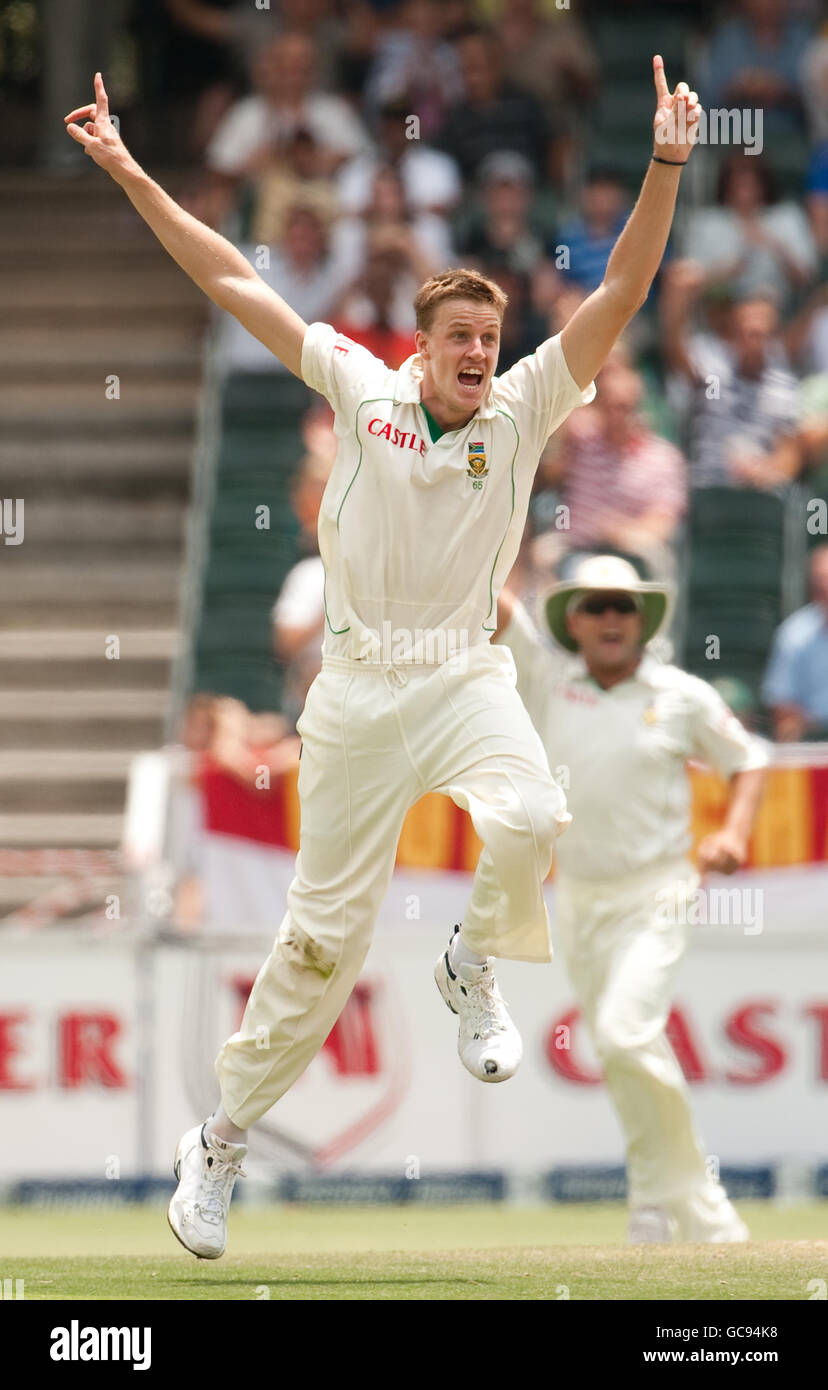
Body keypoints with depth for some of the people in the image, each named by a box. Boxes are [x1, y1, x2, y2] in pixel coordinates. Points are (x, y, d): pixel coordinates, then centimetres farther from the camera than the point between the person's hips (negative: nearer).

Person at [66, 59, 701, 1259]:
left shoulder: (523, 410, 2)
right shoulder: (363, 389, 3)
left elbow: (619, 297, -6)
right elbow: (234, 283, 5)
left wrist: (666, 170, -18)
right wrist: (132, 177, 4)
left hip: (468, 679, 0)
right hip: (357, 686, 0)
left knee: (533, 820, -32)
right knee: (326, 928, 1)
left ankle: (475, 964, 1)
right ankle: (223, 1138, 16)